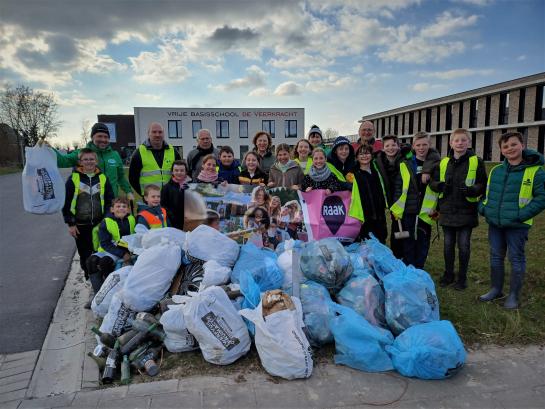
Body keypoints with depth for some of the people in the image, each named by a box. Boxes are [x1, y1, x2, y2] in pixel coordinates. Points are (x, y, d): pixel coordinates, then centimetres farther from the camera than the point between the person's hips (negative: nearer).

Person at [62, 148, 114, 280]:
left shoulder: (102, 178, 0)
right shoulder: (74, 178, -5)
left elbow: (110, 200, 5)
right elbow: (66, 202, -3)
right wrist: (70, 223, -5)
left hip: (99, 223, 1)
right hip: (81, 225, -1)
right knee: (84, 253, 12)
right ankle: (88, 275, 28)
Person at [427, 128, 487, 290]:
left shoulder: (476, 162, -3)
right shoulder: (443, 163, 6)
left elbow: (483, 185, -2)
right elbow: (433, 182, 9)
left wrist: (471, 190, -22)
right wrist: (440, 185, -13)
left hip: (466, 212, -3)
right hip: (447, 211, 3)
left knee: (464, 245, 4)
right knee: (448, 244, 13)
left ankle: (462, 277, 21)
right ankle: (448, 274, 29)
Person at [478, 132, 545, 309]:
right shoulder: (496, 170, 7)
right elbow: (486, 192, 19)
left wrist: (522, 214, -18)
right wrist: (483, 207, 2)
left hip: (517, 225, -5)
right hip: (494, 223, 5)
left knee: (516, 259, 6)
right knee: (496, 257, 14)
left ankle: (514, 295, 19)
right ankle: (496, 289, 29)